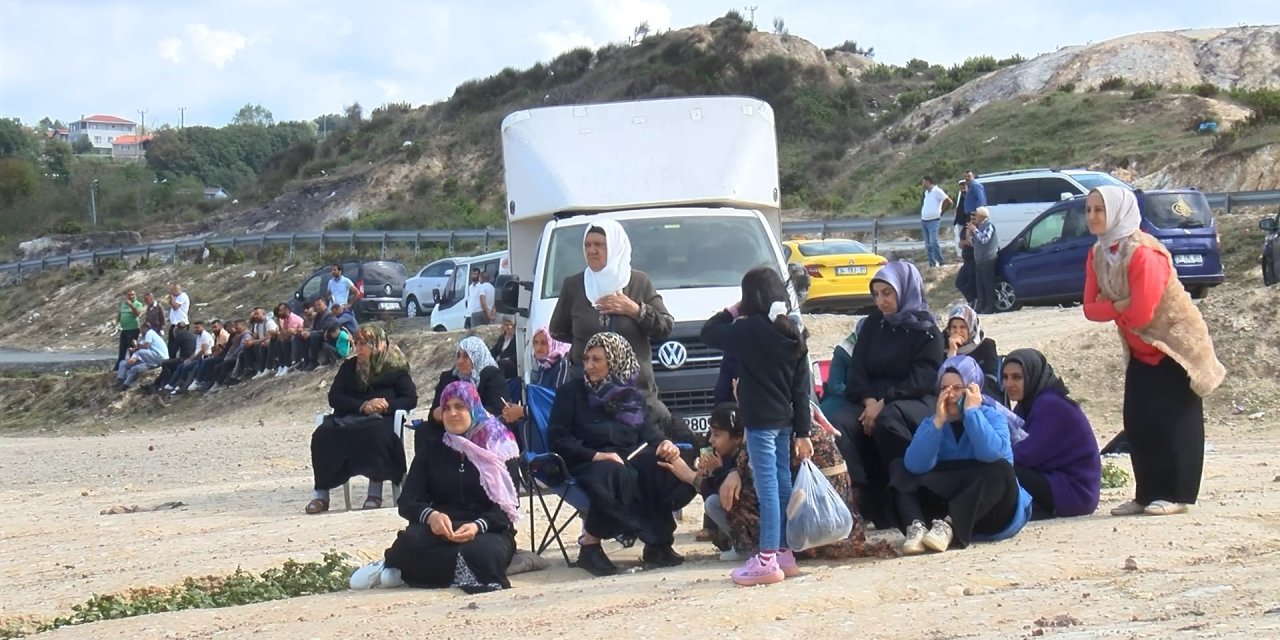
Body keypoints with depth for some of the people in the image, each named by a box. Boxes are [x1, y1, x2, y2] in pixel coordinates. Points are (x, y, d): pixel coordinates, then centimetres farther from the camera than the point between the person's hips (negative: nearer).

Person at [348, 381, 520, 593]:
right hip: (442, 529, 1)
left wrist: (478, 526, -27)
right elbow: (408, 501, 1)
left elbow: (508, 506, -5)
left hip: (488, 530, -1)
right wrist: (431, 516, -23)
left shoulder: (497, 445, 2)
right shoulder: (433, 446, 10)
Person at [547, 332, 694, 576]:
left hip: (631, 456, 4)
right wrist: (596, 455, -17)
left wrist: (664, 445, -15)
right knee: (614, 475, -39)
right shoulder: (572, 391, 8)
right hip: (587, 463, -4)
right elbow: (557, 439, -2)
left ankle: (659, 543, -18)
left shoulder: (631, 394, 20)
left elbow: (648, 431, 10)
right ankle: (589, 545, -26)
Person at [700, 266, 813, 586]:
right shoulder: (792, 334, 7)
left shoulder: (750, 330, -14)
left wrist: (733, 311, 9)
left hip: (760, 422, -7)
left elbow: (709, 333, -4)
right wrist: (802, 431, 11)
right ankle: (785, 553, 19)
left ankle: (767, 559, -10)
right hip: (784, 421, 7)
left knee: (768, 488, -9)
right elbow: (802, 388, 8)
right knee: (782, 485, 13)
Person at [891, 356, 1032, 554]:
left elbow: (992, 454, -29)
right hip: (944, 506, 3)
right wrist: (938, 421, -18)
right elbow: (915, 466, -16)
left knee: (999, 470, -31)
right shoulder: (931, 424, 5)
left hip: (989, 513, -3)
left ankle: (949, 527, -44)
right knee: (899, 469, -8)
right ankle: (916, 527, -35)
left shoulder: (993, 417, -4)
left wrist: (972, 412, -20)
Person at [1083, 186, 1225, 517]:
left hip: (1176, 344, -8)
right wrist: (1120, 307, -21)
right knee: (1137, 421, 4)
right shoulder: (1098, 255, 0)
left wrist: (1111, 307, -10)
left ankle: (1177, 495, -3)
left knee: (1174, 421, -6)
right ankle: (1147, 495, 10)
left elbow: (1141, 313, -28)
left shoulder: (1143, 253, -26)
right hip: (1140, 349, 8)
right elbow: (1091, 308, -5)